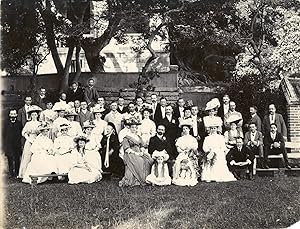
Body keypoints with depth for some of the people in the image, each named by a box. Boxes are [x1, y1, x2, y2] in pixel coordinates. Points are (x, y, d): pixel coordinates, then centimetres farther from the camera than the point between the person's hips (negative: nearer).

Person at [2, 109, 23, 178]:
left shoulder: (19, 123, 5)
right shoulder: (6, 123, 7)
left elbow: (21, 134, 4)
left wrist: (20, 143, -3)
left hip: (17, 144, -1)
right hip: (8, 144, 1)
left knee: (17, 159, -1)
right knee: (10, 159, 5)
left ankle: (17, 173, 6)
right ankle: (11, 173, 13)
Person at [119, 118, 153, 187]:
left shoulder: (139, 137, 23)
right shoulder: (126, 137, 3)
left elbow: (142, 146, 18)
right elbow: (127, 148, -6)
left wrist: (142, 152, -3)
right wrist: (135, 153, -14)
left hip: (139, 153, 6)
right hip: (130, 154, -6)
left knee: (148, 160, -21)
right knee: (139, 161, -32)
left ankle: (146, 179, -17)